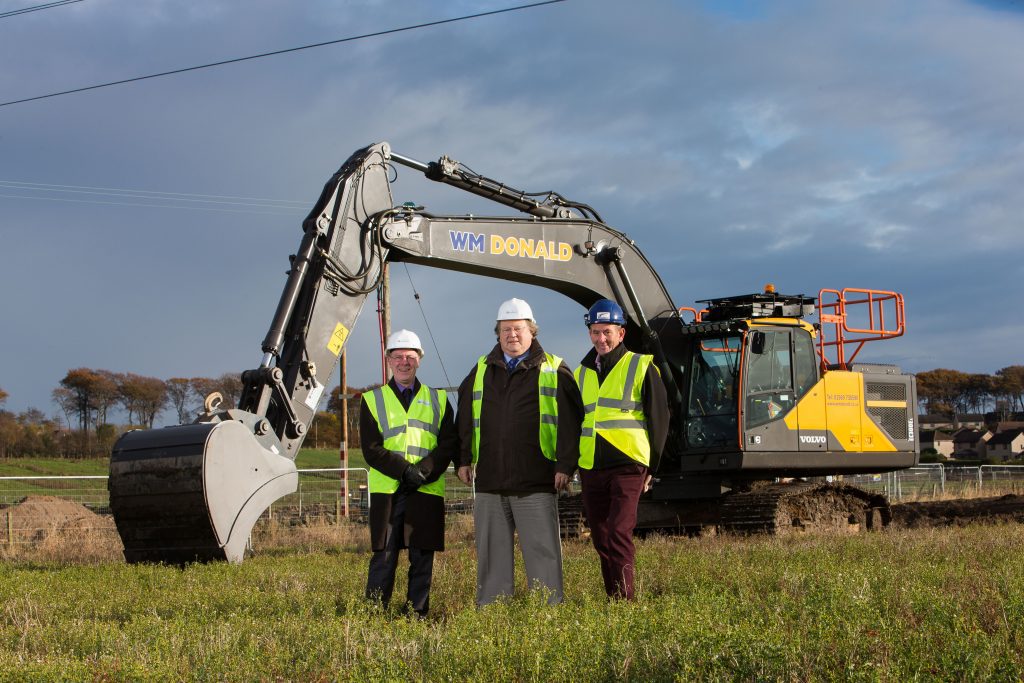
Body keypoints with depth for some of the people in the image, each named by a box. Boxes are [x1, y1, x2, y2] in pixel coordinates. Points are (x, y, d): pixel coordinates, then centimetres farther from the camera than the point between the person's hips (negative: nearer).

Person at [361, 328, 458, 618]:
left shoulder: (438, 400, 14)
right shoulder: (373, 400, 9)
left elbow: (449, 445, 4)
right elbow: (371, 449, -1)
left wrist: (423, 471, -12)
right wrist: (405, 470, -14)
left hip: (427, 491, 2)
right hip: (387, 490, -1)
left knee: (422, 558, 3)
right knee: (384, 557, -4)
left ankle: (418, 615, 11)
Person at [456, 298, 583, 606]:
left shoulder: (554, 370, 3)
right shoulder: (481, 370, 15)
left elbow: (570, 422, -2)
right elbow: (465, 418, 19)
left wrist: (565, 464, -8)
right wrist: (463, 459, 13)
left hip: (536, 482, -4)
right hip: (489, 481, 4)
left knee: (542, 549, -4)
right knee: (491, 552, 8)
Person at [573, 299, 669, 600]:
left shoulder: (641, 367, 0)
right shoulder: (582, 372, 16)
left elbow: (659, 418, 2)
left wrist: (651, 466, 0)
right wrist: (576, 464, 16)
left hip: (627, 465, -5)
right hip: (590, 470, 6)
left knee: (619, 534, -16)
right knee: (601, 539, 8)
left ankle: (625, 600, -13)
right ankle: (613, 599, 18)